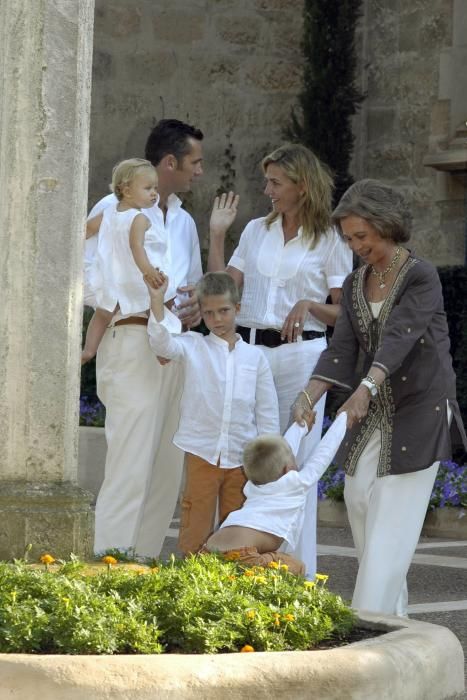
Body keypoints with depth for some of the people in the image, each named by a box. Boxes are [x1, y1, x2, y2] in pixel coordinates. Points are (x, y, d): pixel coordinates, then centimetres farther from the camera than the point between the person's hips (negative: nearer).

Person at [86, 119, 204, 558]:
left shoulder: (184, 221, 22)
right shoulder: (114, 210, -2)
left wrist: (196, 308, 6)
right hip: (132, 345, -8)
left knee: (167, 471, 6)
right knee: (131, 468, -13)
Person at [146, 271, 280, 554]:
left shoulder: (254, 356, 5)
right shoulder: (193, 347, 2)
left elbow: (268, 414, 7)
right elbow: (162, 344, -17)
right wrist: (157, 300, -28)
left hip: (241, 458, 2)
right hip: (201, 454, -1)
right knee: (196, 529, 3)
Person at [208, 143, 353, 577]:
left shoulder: (330, 241, 1)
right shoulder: (256, 231, 12)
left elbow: (344, 313, 0)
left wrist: (309, 305, -17)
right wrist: (216, 235, 4)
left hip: (299, 354, -4)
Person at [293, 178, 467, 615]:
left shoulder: (421, 277, -13)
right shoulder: (355, 285, 8)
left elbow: (399, 337, -27)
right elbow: (342, 348, -1)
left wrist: (365, 389, -41)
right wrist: (310, 395, -18)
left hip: (419, 414, -7)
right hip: (374, 415, 7)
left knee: (390, 527, -11)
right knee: (359, 501, 4)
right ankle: (394, 621, 12)